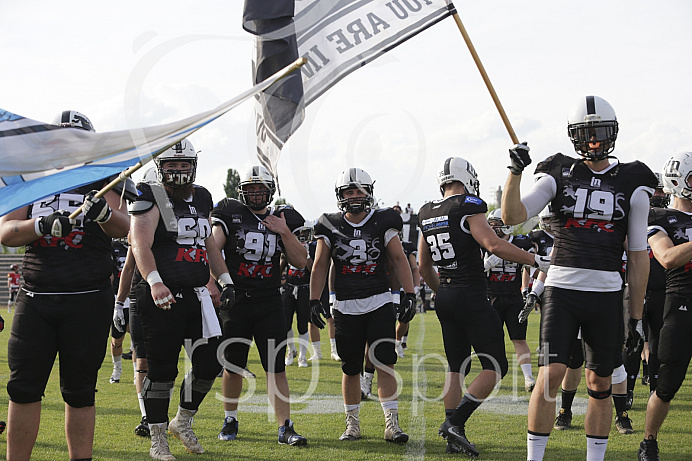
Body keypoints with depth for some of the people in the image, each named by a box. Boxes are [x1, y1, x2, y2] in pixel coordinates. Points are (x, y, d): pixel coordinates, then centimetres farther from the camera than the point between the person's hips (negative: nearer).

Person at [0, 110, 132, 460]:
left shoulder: (102, 182, 6)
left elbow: (121, 228, -12)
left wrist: (104, 212, -35)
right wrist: (42, 224, -19)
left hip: (88, 302, -2)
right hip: (35, 298, 2)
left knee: (79, 392, 4)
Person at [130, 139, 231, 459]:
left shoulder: (201, 198, 15)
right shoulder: (151, 198, -6)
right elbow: (141, 246, -18)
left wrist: (225, 279, 17)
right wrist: (154, 281, -32)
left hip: (197, 295, 6)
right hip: (162, 297, -6)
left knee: (209, 363, 5)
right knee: (162, 370, -1)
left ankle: (182, 422, 27)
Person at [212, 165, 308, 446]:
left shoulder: (283, 220, 8)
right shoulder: (230, 214, 2)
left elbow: (301, 262, 4)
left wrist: (285, 232, -7)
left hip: (269, 303, 1)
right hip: (235, 301, -1)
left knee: (276, 367, -4)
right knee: (233, 366, 9)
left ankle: (285, 427, -1)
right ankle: (230, 421, 27)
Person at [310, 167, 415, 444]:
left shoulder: (382, 223, 2)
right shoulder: (331, 227, 4)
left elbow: (399, 259, 1)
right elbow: (320, 266, 6)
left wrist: (409, 295, -7)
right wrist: (314, 300, -2)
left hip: (379, 302, -1)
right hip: (346, 307, 1)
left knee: (384, 363, -11)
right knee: (350, 369, 6)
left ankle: (392, 424, -8)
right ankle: (352, 425, 18)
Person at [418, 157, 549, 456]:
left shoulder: (427, 214, 12)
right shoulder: (467, 208, -11)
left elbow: (423, 266, 19)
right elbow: (494, 245, -23)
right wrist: (536, 261, -17)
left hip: (444, 297, 8)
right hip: (471, 297, -8)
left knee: (456, 367, 13)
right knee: (495, 367, 0)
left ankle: (454, 439, 11)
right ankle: (455, 422, -11)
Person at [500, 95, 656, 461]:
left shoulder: (631, 184, 5)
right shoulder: (559, 175, 5)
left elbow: (638, 255, 7)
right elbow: (513, 216, -8)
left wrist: (637, 315, 4)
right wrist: (515, 170, -21)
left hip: (607, 296, 1)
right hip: (562, 290, -1)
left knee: (599, 385, 8)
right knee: (551, 375, -11)